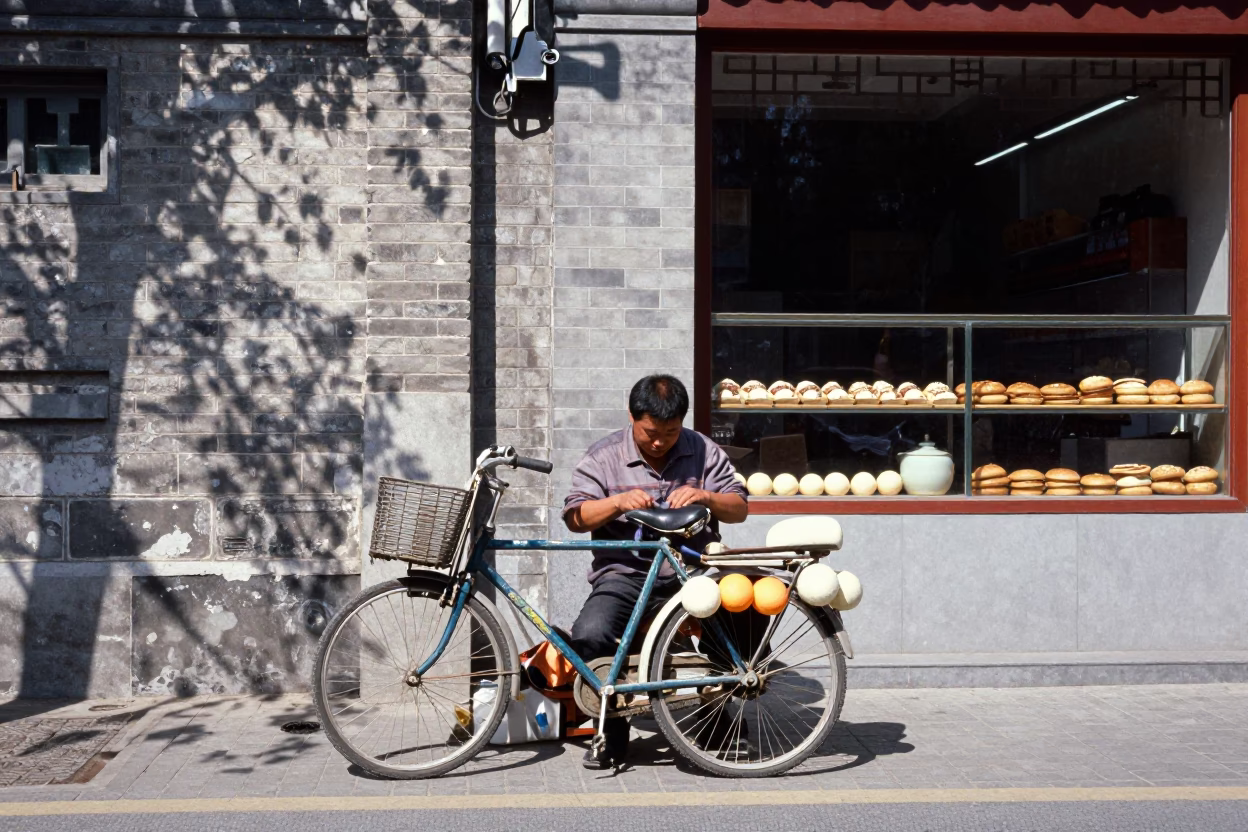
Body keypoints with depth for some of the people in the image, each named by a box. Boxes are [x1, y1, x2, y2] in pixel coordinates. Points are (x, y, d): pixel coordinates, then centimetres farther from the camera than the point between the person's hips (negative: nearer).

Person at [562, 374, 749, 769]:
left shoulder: (703, 451, 9)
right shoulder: (604, 456, 5)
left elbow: (739, 509, 7)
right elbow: (576, 517, -1)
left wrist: (706, 497, -14)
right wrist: (618, 502, -19)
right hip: (626, 572, -1)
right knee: (589, 636, -29)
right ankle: (612, 732, -4)